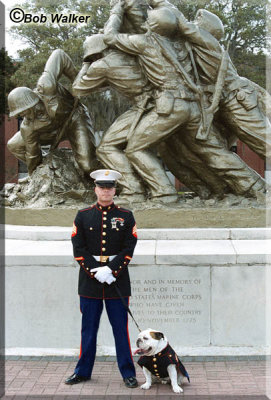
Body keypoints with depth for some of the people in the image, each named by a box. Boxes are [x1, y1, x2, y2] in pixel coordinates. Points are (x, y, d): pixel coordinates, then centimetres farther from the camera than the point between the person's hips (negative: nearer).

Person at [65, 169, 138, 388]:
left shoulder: (126, 216, 3)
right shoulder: (83, 216, 5)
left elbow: (129, 249, -3)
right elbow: (79, 249, -1)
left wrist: (111, 270, -14)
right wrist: (96, 271, -12)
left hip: (118, 279, -1)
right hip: (90, 279, 1)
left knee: (121, 329, 3)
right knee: (88, 329, 9)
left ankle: (128, 372, 13)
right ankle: (83, 371, 21)